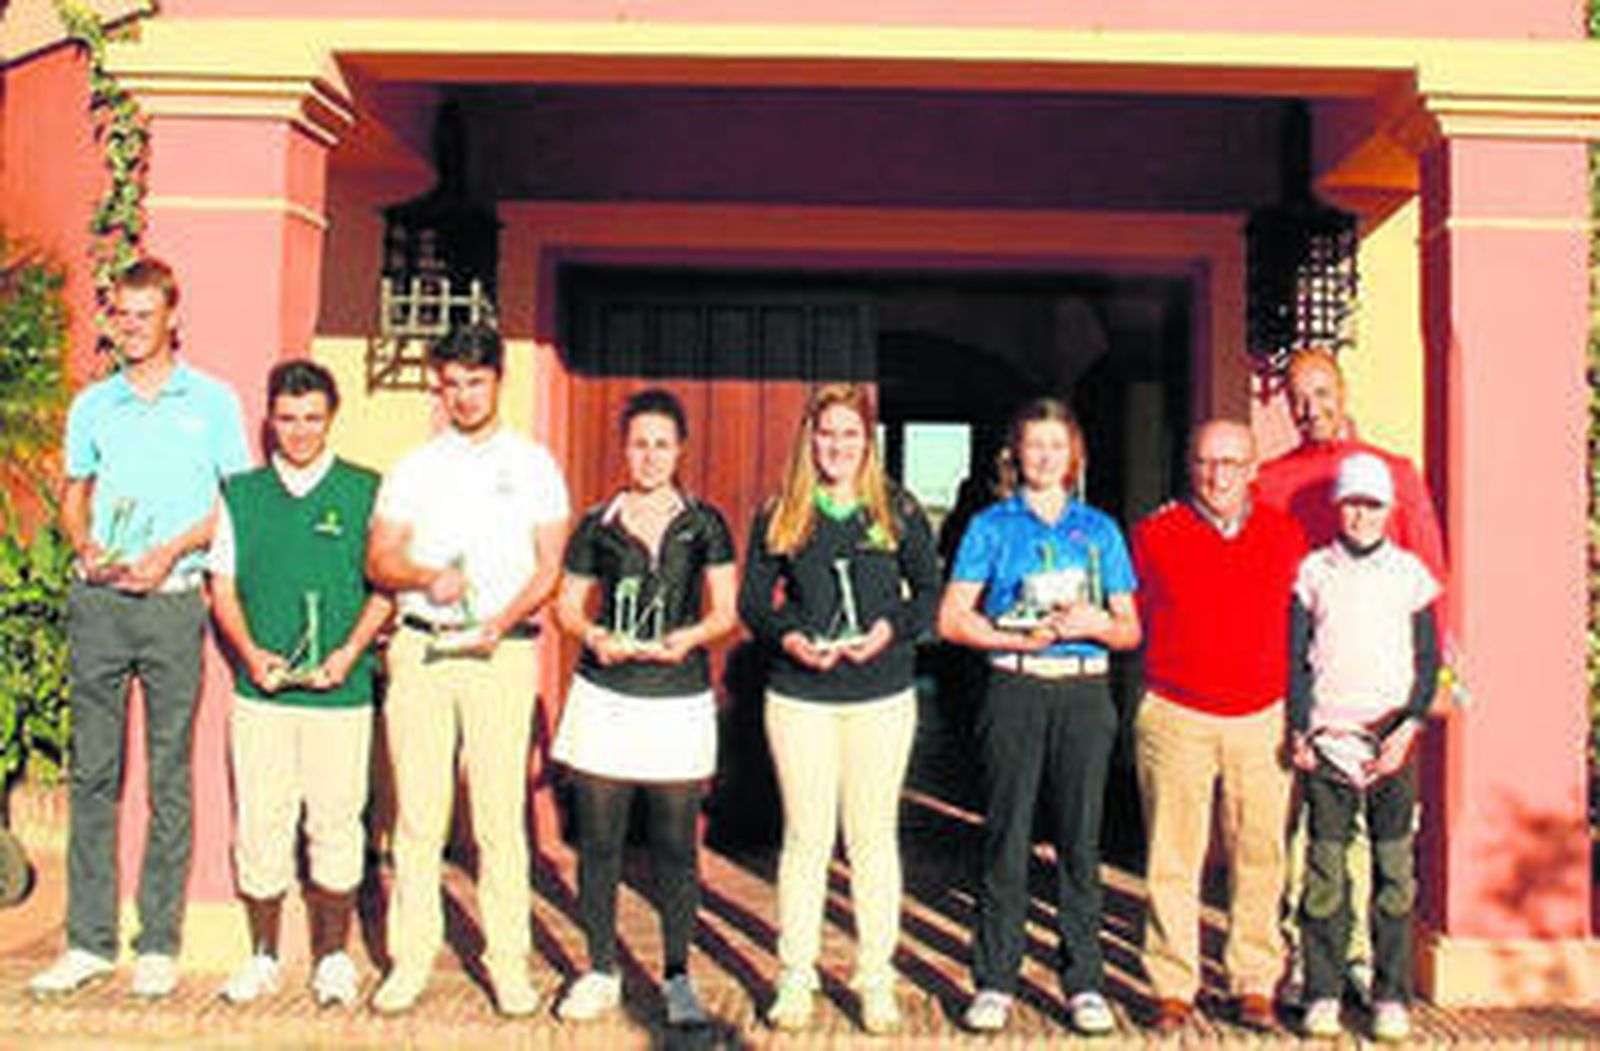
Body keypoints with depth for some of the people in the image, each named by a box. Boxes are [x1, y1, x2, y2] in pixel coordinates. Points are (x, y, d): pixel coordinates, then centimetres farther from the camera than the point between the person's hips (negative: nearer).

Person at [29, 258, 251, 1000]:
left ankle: (159, 945, 8)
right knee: (91, 772, 5)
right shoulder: (92, 405, 12)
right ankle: (89, 941, 12)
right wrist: (86, 546, -1)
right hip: (97, 602, 3)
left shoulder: (211, 401, 4)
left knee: (170, 777, 1)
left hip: (173, 600, -3)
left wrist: (169, 551, -10)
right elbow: (75, 493, 20)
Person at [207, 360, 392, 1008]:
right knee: (259, 826, 3)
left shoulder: (366, 492, 4)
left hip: (341, 691, -1)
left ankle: (333, 958, 17)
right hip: (260, 689, 2)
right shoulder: (239, 494, 10)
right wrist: (251, 652, -5)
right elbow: (223, 587, 11)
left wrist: (350, 652, -9)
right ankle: (262, 956, 20)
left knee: (335, 826, 2)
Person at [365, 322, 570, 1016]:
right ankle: (411, 958, 10)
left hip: (503, 650, -1)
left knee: (501, 813, -3)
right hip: (421, 647, 2)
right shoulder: (414, 468, 14)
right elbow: (378, 560, 9)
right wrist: (428, 578, -11)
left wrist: (503, 619, -11)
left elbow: (550, 566, 5)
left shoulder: (531, 464, 10)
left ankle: (507, 960, 5)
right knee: (417, 811, 1)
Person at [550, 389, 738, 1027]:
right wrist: (593, 635, -9)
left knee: (675, 845, 3)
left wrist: (692, 635, -13)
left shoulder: (703, 524, 7)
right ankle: (601, 970, 18)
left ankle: (677, 978, 15)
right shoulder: (596, 526, 9)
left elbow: (725, 611, 7)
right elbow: (568, 606, 11)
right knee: (598, 840, 4)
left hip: (678, 698, -1)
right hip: (604, 695, 1)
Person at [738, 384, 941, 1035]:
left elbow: (931, 591, 7)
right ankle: (795, 980, 15)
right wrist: (789, 638, -12)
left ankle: (876, 981, 16)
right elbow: (752, 600, 6)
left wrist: (892, 629, -11)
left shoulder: (898, 511, 5)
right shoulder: (780, 515, 4)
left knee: (874, 837, 6)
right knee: (806, 836, 4)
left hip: (883, 695, 0)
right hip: (800, 695, 0)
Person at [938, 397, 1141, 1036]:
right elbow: (952, 618, 2)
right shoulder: (992, 526, 8)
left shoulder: (1099, 529, 13)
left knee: (1080, 838, 4)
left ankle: (1083, 983, 12)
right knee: (1006, 837, 0)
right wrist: (1019, 639, -10)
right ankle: (994, 982, 9)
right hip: (1015, 689, -1)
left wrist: (1094, 624, -8)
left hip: (1084, 692, 2)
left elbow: (1131, 630, 13)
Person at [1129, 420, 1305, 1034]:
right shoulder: (1155, 535, 1)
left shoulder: (1286, 537, 7)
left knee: (1260, 858, 6)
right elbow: (1134, 621, 11)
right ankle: (1174, 988, 13)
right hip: (1176, 718, -1)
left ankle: (1254, 984, 19)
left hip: (1262, 719, 2)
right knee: (1173, 861, 2)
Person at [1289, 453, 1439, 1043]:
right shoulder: (1313, 571, 7)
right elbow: (1295, 656, 7)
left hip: (1392, 742, 0)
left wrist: (1409, 728, -7)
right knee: (1325, 866, -1)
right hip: (1326, 738, 0)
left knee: (1394, 869, 0)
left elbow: (1428, 660, 6)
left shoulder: (1411, 573, 7)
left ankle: (1391, 996, 9)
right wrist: (1299, 730, -2)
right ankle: (1322, 993, 8)